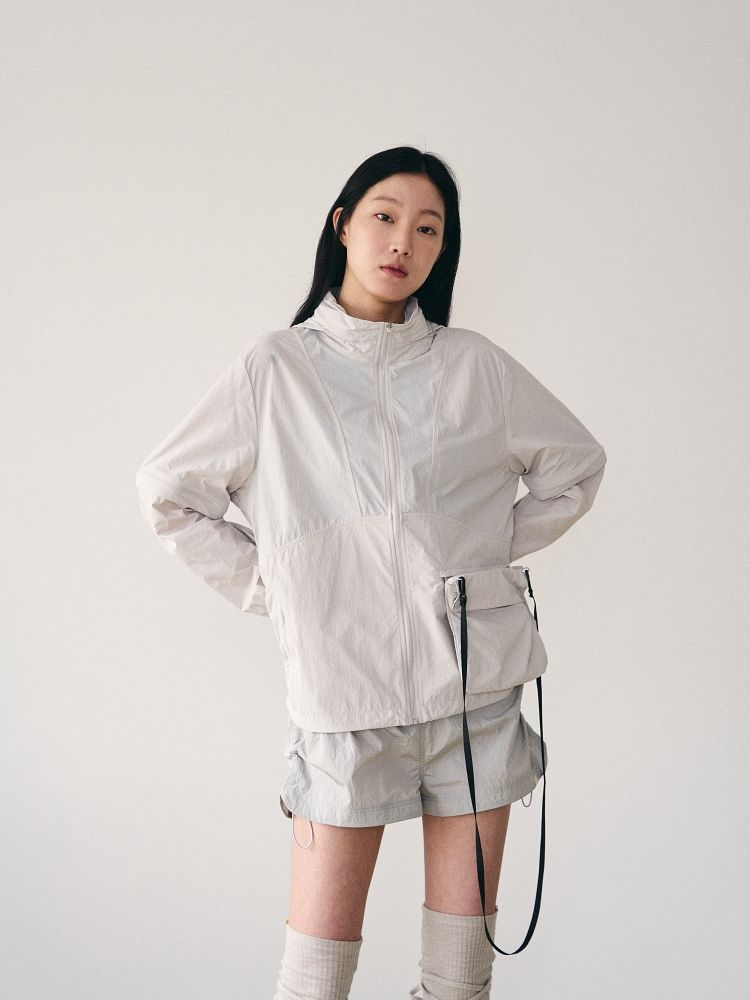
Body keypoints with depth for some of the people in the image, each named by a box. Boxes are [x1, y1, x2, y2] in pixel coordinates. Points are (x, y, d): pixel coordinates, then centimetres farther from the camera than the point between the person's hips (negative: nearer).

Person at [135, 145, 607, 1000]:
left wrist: (493, 550, 8)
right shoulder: (275, 368, 1)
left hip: (477, 679, 2)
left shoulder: (475, 365, 6)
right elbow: (166, 489, 7)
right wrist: (264, 587, 2)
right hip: (342, 684, -2)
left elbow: (575, 465, 17)